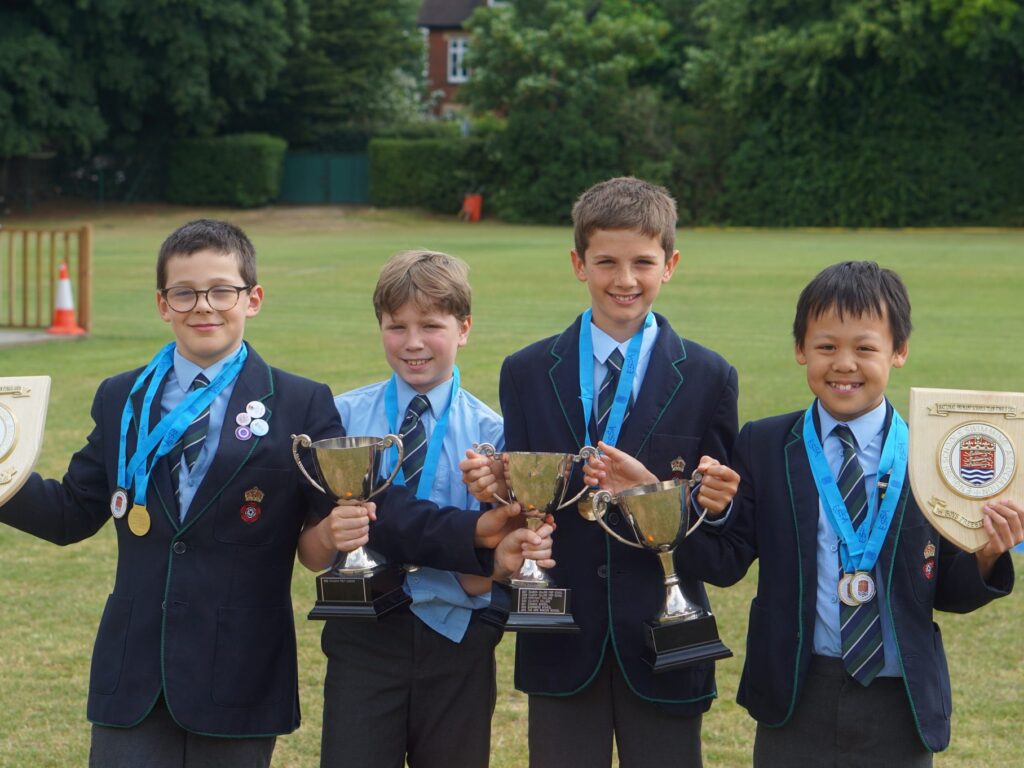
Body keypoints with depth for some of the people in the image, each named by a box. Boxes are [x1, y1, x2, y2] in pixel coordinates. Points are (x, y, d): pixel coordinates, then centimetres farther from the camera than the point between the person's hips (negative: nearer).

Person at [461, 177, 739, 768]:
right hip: (561, 646, 1)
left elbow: (724, 532, 2)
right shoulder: (527, 374, 5)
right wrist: (495, 490, -16)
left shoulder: (709, 378, 2)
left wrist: (716, 503, -20)